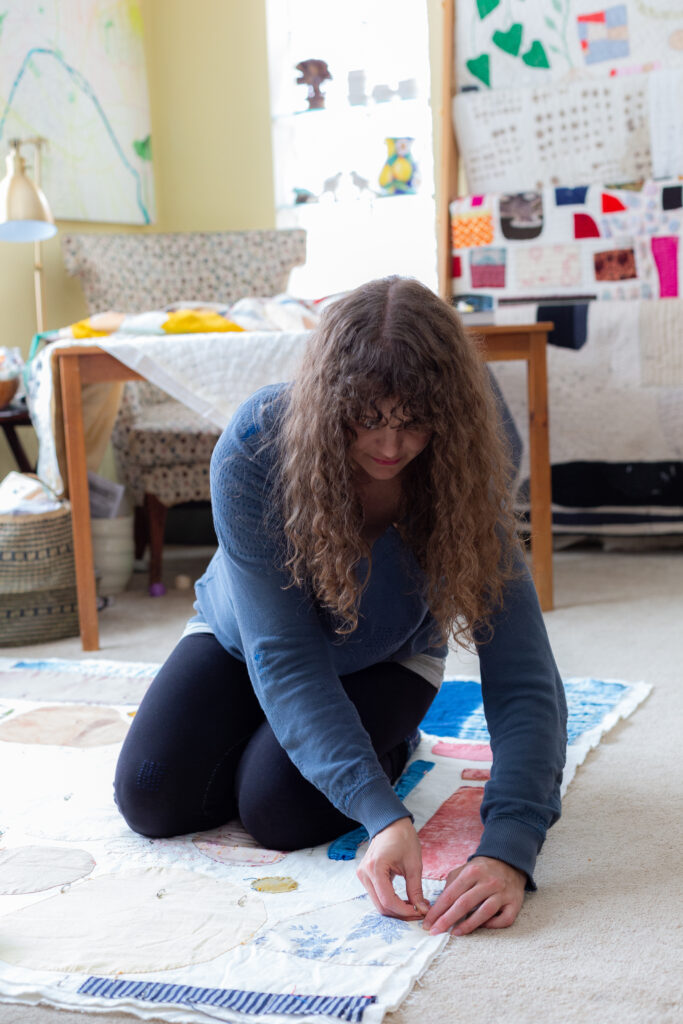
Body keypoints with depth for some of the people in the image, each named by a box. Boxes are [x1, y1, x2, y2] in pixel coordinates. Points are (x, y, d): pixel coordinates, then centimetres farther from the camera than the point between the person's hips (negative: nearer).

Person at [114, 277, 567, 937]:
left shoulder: (461, 484, -32)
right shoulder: (254, 451, -35)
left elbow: (523, 682, -35)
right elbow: (283, 656, -38)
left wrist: (509, 850, -50)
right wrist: (382, 813, -48)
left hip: (384, 659, -1)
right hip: (240, 636, 1)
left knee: (277, 809, -23)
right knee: (152, 796, -13)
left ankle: (390, 738, 9)